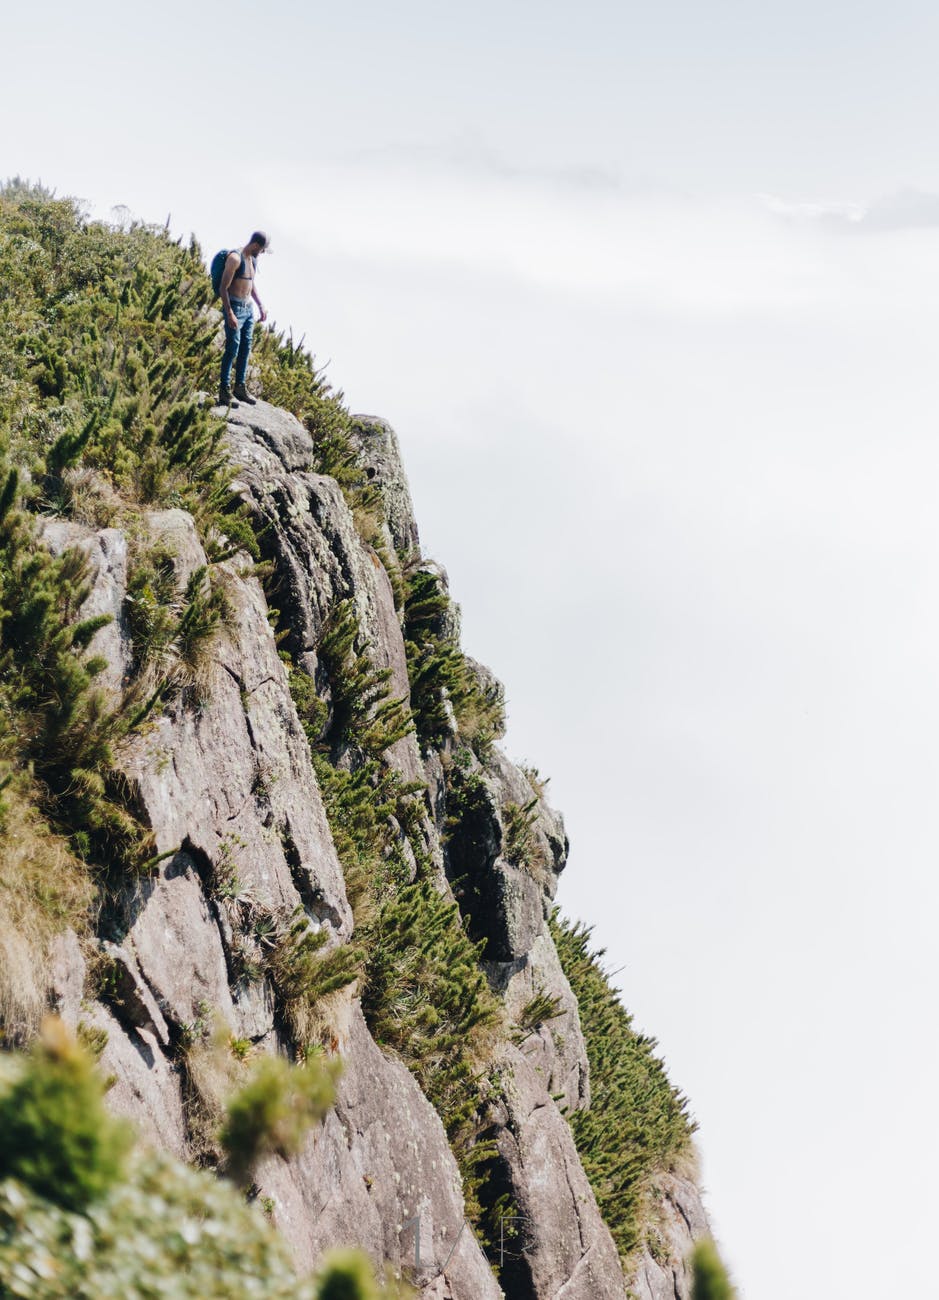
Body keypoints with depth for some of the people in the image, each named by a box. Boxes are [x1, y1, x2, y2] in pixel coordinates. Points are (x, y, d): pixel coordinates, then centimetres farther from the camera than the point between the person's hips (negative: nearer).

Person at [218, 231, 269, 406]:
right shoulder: (235, 258, -16)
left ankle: (240, 387, 18)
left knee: (245, 349, 10)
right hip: (235, 308, -8)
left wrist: (260, 305, 20)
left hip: (249, 308, 9)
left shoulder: (253, 259, 11)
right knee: (232, 349, -7)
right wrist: (229, 314, -24)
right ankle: (224, 390, -2)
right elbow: (223, 288, -19)